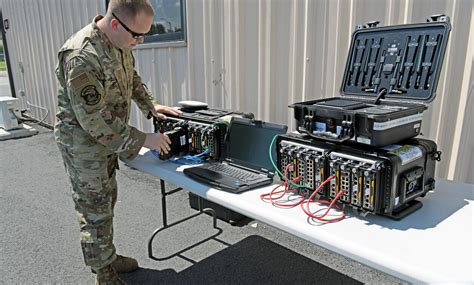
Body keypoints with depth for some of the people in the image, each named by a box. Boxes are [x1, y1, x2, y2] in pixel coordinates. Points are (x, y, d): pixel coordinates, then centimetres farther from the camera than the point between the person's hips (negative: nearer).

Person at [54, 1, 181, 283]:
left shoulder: (121, 42, -3)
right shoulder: (82, 57, -31)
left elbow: (132, 77, 15)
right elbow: (94, 121, -30)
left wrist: (151, 106, 1)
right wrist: (142, 140, -25)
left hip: (108, 136, 9)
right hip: (84, 142, -9)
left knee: (108, 200, 20)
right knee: (96, 212, 4)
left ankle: (108, 257, 40)